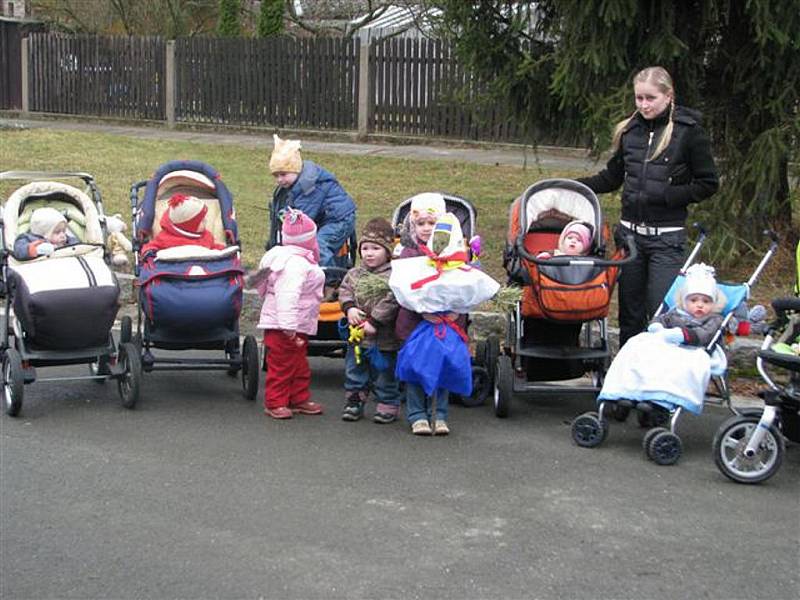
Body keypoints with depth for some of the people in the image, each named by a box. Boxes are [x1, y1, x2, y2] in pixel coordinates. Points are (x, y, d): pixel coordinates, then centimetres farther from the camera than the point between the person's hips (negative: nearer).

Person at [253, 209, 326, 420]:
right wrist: (289, 326, -33)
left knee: (299, 365, 18)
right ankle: (275, 402, 6)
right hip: (282, 328, -11)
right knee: (281, 365, -2)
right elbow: (288, 295, -30)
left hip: (297, 327, 11)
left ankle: (299, 399, 27)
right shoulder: (296, 263, -21)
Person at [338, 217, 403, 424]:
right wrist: (349, 308, -14)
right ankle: (354, 402, 26)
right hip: (357, 336, 5)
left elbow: (391, 301, -19)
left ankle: (388, 405, 19)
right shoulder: (354, 274, 6)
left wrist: (375, 322, -21)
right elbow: (344, 291, 7)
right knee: (354, 371, 14)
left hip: (384, 339, -5)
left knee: (384, 375, 6)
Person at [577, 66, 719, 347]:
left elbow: (708, 184, -3)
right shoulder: (629, 130, 8)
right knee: (630, 312, 10)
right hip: (629, 231, 5)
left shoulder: (688, 131, -6)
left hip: (666, 237, -5)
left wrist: (668, 195, -15)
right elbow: (612, 177, 18)